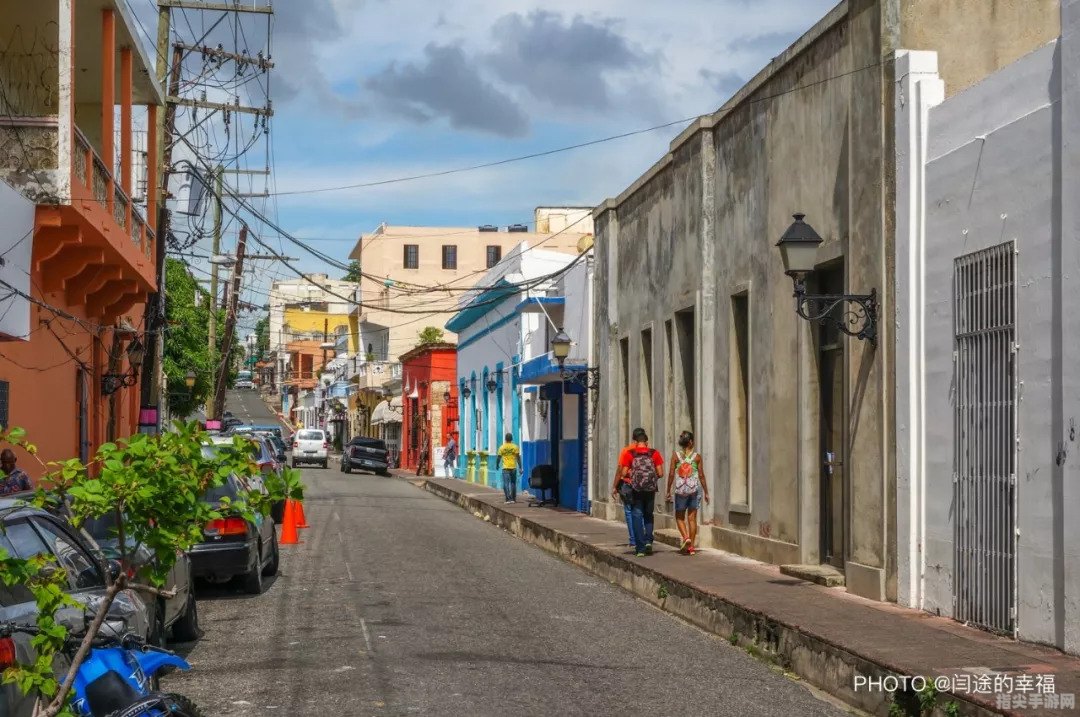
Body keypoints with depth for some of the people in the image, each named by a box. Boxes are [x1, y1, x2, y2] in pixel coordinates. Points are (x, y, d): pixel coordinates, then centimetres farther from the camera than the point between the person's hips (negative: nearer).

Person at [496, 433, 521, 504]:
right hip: (513, 468, 2)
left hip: (505, 468, -2)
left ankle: (509, 499, -13)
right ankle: (514, 499, 17)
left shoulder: (502, 447, -1)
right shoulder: (515, 447, 0)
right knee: (513, 484, 13)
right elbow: (518, 458, -2)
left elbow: (499, 457, 5)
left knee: (506, 484, -2)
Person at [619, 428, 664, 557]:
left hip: (636, 489, -2)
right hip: (651, 489, 2)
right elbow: (660, 473, -2)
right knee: (648, 515, 19)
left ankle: (640, 548, 2)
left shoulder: (629, 454, -5)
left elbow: (624, 473, -7)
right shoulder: (654, 453, -1)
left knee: (637, 517, 5)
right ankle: (648, 541, 4)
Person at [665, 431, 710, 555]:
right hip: (694, 489, 1)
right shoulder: (697, 456, -2)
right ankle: (691, 546, 8)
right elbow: (701, 475, -1)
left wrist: (668, 491, 5)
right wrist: (706, 492, 8)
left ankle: (686, 537, -9)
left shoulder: (675, 455, -4)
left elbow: (671, 474, -4)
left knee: (679, 517, 14)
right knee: (692, 518, 7)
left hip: (680, 489, -1)